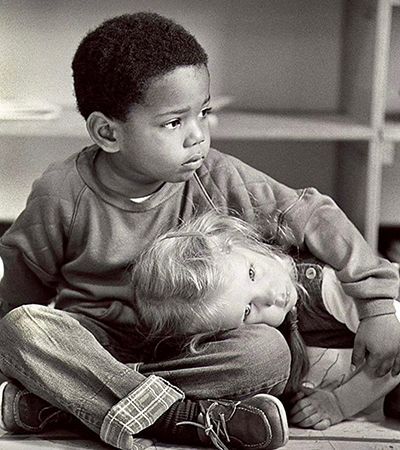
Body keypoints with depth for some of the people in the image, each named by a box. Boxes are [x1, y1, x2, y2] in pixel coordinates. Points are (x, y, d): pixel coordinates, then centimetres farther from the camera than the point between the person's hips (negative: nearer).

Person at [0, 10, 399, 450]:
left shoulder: (219, 182, -10)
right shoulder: (62, 193, -12)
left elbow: (313, 217, -7)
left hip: (191, 347, 1)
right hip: (95, 341, -1)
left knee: (270, 351, -29)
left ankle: (68, 394, -30)